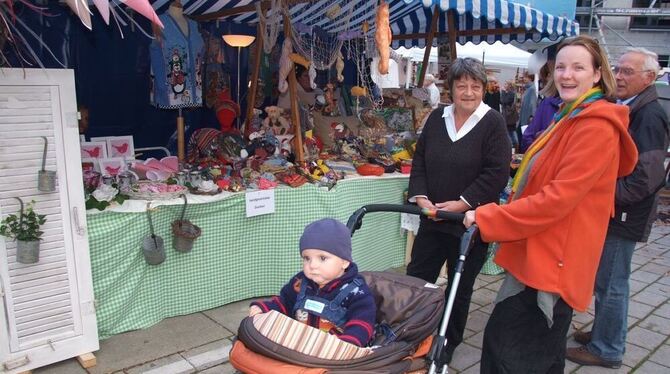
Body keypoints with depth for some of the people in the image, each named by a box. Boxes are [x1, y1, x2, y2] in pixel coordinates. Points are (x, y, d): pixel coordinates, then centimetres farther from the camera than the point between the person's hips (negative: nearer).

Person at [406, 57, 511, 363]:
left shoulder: (493, 123, -7)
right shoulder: (436, 118, 8)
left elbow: (497, 173, -14)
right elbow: (419, 161, 7)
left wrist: (462, 203, -19)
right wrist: (420, 197, -7)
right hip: (433, 218, 4)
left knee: (459, 290, 11)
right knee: (415, 279, 8)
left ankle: (447, 346, 32)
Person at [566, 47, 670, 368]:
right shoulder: (626, 109, 11)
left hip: (623, 216, -9)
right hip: (610, 210, 9)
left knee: (610, 283, 3)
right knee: (606, 280, 20)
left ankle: (607, 350, 18)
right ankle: (604, 333, 36)